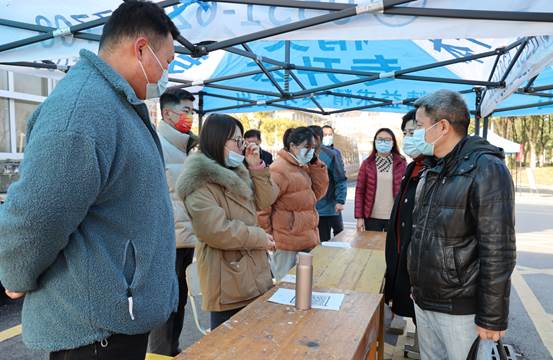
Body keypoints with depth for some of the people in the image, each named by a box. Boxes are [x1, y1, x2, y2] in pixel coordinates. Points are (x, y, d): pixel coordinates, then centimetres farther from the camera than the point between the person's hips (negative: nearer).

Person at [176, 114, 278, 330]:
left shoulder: (234, 172, 12)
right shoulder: (199, 183, -17)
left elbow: (264, 202, 11)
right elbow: (217, 231, -25)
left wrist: (257, 168, -3)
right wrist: (260, 238, -14)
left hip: (252, 269, 9)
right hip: (227, 279, -8)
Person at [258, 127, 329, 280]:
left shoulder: (303, 167, 12)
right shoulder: (279, 170, -16)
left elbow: (318, 192, 8)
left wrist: (315, 164, 0)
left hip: (307, 242, 8)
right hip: (288, 245, -8)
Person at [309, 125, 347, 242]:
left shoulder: (331, 155, -11)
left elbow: (341, 180, -11)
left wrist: (340, 201, -19)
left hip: (330, 208, -4)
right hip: (312, 208, 4)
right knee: (322, 242, 13)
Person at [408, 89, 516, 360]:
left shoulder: (485, 169, -16)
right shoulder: (431, 170, 9)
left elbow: (497, 252, -19)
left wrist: (492, 317, -17)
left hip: (461, 310, -7)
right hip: (423, 302, 7)